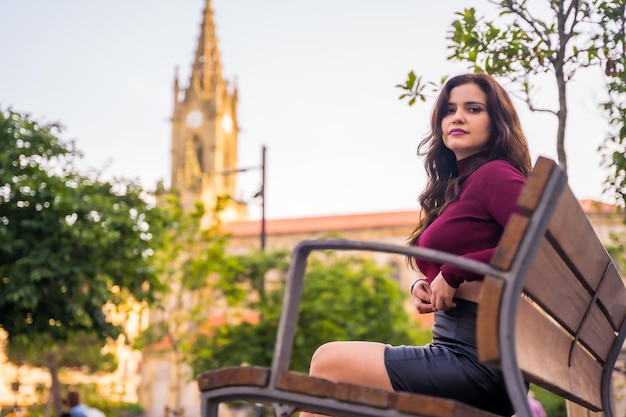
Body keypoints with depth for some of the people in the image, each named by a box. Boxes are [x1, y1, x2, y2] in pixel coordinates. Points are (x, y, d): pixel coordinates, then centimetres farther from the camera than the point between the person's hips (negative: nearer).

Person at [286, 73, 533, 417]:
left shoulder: (496, 174, -5)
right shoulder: (454, 188, 22)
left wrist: (454, 271, -15)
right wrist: (423, 285, 5)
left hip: (479, 358, -9)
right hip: (455, 349, 9)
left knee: (328, 363, -11)